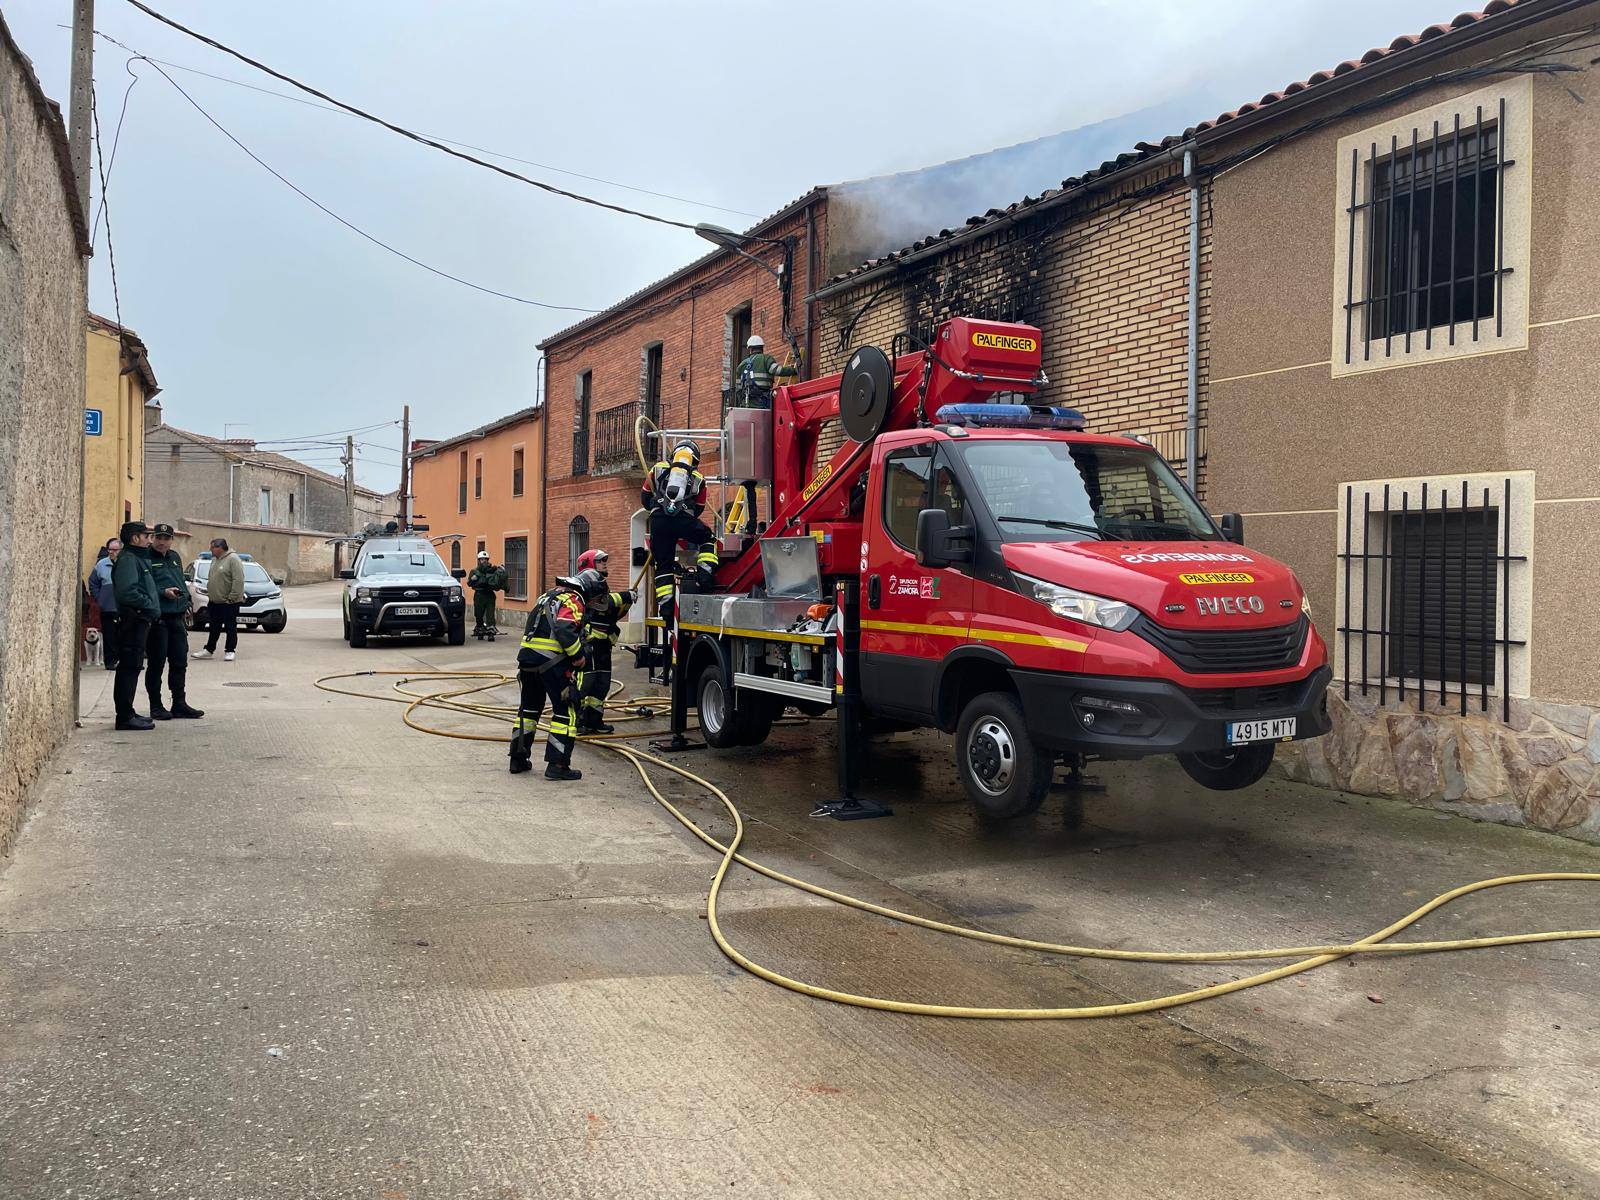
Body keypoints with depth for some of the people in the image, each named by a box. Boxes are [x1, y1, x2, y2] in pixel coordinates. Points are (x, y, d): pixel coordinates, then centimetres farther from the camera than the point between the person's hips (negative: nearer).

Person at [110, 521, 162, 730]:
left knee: (131, 668, 15)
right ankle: (125, 717, -7)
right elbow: (128, 592, -24)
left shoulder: (139, 558, 21)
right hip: (133, 620, -11)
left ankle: (127, 712, 22)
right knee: (129, 668, -9)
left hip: (140, 621, 11)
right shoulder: (128, 559, -12)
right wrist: (151, 607, -15)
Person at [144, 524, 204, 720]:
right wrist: (163, 592, -22)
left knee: (179, 663, 10)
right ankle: (156, 706, 9)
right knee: (156, 664, 1)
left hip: (176, 617, 7)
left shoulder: (175, 557, 16)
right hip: (157, 618, -7)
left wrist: (185, 598, 11)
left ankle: (179, 704, 18)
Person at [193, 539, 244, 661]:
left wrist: (232, 597, -21)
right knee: (214, 628, 14)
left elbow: (238, 580, -19)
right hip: (214, 601, 8)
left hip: (229, 603, -8)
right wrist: (209, 594, 14)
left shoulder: (233, 559, -13)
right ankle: (209, 650, 20)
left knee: (230, 628, 0)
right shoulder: (214, 560, 14)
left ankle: (229, 651, 7)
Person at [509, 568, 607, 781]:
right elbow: (564, 629, -21)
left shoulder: (549, 595, 23)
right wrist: (578, 656, -12)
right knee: (566, 711, -1)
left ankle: (518, 759, 25)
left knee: (529, 707, 20)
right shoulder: (573, 600, -6)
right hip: (551, 662, -9)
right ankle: (557, 764, -3)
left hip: (527, 656, 9)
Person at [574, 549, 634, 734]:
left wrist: (625, 604, 5)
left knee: (602, 683, 12)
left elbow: (614, 613, 23)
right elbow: (601, 601, -24)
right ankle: (576, 721, -3)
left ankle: (594, 720, 20)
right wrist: (625, 597, -19)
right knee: (584, 682, -8)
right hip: (587, 642, -10)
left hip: (602, 644, 10)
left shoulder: (602, 585, 23)